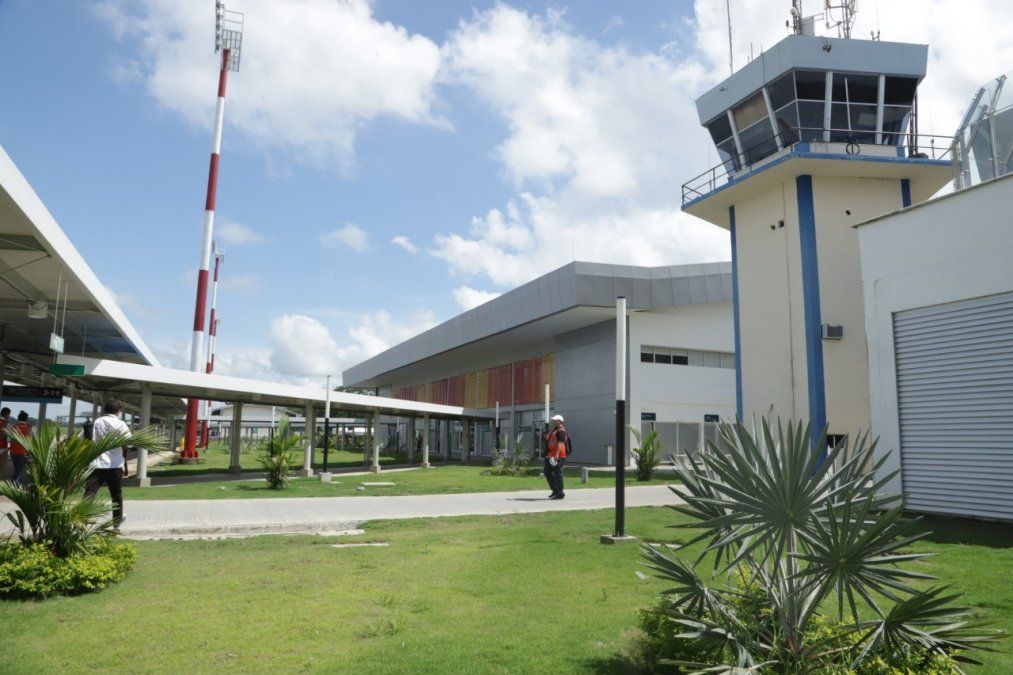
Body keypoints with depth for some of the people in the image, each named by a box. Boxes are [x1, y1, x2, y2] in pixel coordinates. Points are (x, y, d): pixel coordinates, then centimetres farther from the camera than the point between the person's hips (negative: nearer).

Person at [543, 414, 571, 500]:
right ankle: (555, 490, 22)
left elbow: (560, 444, -25)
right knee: (547, 472, 13)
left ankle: (560, 493, 2)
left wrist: (556, 455, -32)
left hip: (558, 456, -11)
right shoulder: (554, 430, 19)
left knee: (557, 474, -5)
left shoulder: (561, 431, -14)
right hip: (550, 455, 11)